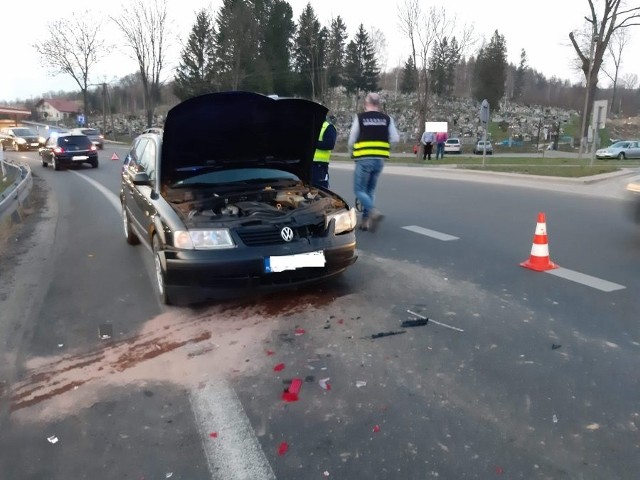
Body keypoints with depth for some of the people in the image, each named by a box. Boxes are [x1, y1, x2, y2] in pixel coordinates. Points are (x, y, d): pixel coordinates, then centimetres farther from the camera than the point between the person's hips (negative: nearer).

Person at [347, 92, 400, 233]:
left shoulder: (359, 118, -2)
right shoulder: (387, 118, 5)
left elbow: (351, 141, 0)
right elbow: (395, 139, 1)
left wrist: (353, 151, 20)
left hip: (364, 159, -4)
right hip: (380, 160, 4)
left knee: (359, 189, 3)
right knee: (370, 190, 17)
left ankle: (373, 211, -20)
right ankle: (366, 220, 16)